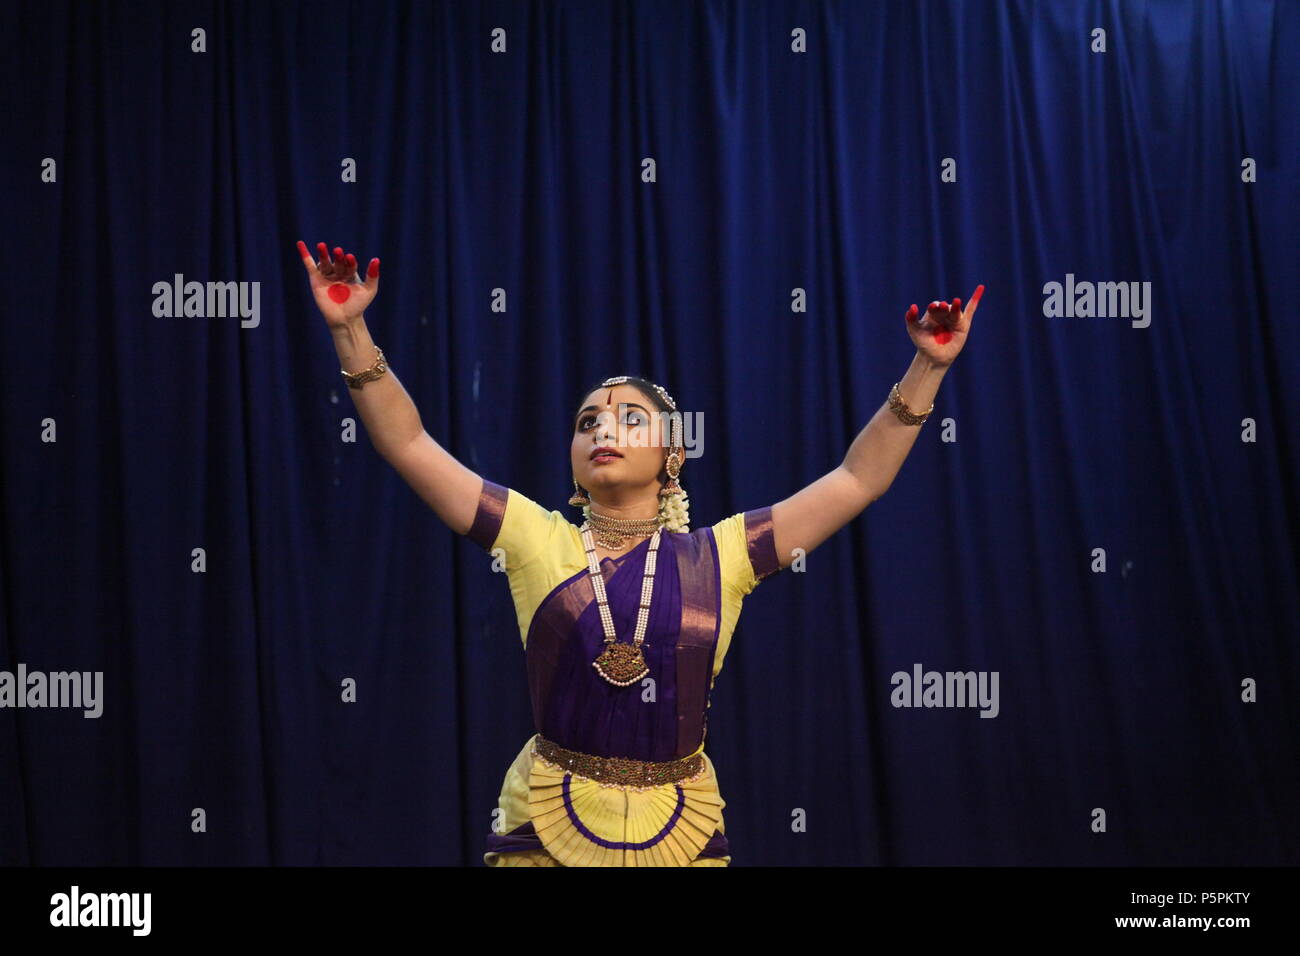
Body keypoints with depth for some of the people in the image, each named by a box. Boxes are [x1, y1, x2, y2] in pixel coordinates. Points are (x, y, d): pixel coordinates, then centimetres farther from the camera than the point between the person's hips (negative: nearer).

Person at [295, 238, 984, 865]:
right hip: (546, 823, 0)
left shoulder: (717, 555, 2)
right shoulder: (537, 540, 2)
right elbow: (409, 445, -1)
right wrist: (350, 329, -9)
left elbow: (859, 479, 4)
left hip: (683, 829, 1)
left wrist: (928, 368, -1)